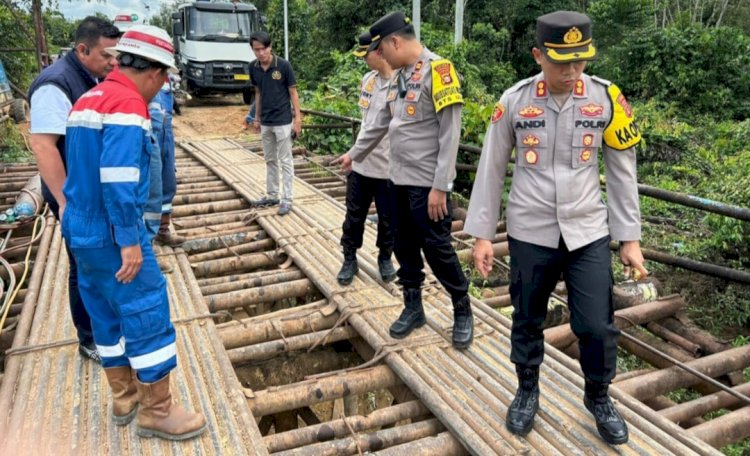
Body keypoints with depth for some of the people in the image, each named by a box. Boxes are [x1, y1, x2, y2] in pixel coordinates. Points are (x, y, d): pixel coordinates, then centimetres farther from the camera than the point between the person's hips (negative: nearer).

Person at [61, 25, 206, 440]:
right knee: (148, 318, 0)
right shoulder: (127, 103, -18)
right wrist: (129, 240, -23)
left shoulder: (89, 99, 12)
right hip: (110, 235, -10)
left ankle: (124, 398, 31)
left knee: (108, 316, 17)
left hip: (81, 230, 10)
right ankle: (157, 412, 11)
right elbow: (117, 179, -27)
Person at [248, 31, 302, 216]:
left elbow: (293, 93, -7)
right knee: (270, 161, 14)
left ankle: (287, 200, 5)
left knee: (285, 161, 0)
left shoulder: (283, 66, -12)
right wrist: (257, 117, 14)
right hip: (265, 122, 5)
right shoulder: (254, 68, 2)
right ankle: (272, 195, 25)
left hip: (283, 121, -5)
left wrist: (298, 119, -11)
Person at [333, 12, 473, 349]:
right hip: (400, 180, 8)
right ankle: (413, 308, 29)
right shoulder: (400, 76, 12)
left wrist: (440, 186, -21)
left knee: (437, 250, 0)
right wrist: (354, 154, 31)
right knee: (405, 247, 13)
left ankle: (463, 312, 20)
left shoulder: (438, 70, -14)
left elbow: (450, 133, -18)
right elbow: (380, 124, 23)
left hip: (428, 184, -8)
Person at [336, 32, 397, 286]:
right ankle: (350, 260, 29)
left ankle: (385, 258, 33)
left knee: (387, 220, 11)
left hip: (388, 167, -6)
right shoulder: (367, 80, 5)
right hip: (361, 164, 6)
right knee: (354, 217, 13)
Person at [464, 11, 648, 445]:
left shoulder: (606, 98, -4)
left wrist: (630, 238, 2)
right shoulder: (514, 101, -6)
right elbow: (491, 170, 0)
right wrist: (482, 234, 0)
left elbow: (623, 171, 3)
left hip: (588, 231, 1)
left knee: (598, 325, 3)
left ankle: (599, 397, 31)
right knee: (527, 320, 13)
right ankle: (528, 391, 37)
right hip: (530, 233, 0)